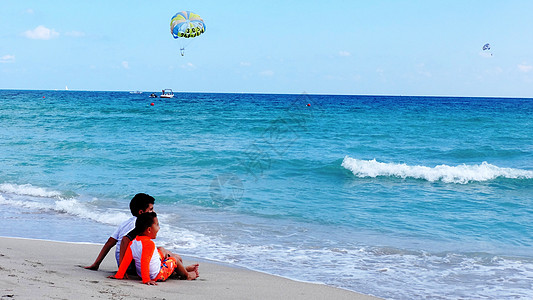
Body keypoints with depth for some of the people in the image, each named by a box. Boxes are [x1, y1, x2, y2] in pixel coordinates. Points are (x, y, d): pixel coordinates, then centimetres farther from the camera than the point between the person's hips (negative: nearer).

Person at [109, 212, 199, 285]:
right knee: (174, 260, 13)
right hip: (157, 275, -8)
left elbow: (126, 260, -7)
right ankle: (187, 275, 39)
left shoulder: (133, 243, -6)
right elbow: (144, 262, -36)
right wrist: (146, 280, -37)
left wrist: (119, 275, -4)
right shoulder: (149, 243, -29)